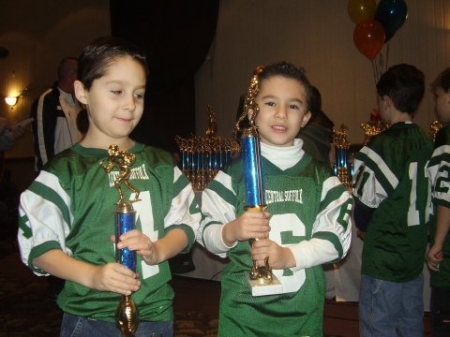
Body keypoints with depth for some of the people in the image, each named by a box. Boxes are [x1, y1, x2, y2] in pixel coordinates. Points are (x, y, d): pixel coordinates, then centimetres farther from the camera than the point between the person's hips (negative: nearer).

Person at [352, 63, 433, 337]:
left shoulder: (380, 147, -18)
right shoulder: (429, 145, 1)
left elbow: (364, 208, -14)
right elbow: (428, 203, 8)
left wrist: (365, 229, 7)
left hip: (383, 261, -7)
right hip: (416, 257, 7)